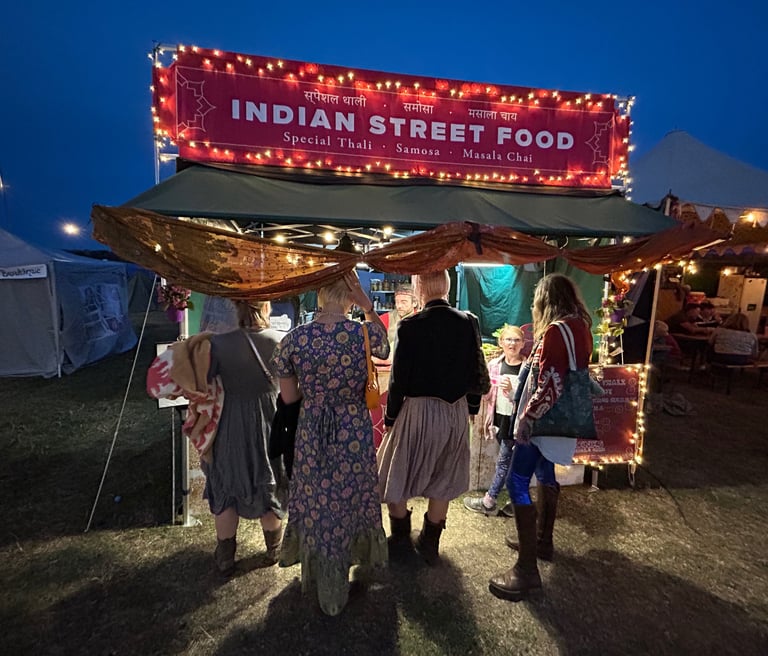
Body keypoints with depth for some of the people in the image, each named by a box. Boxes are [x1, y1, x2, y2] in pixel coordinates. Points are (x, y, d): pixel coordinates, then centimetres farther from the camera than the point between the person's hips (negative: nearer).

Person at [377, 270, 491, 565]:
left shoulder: (411, 326, -15)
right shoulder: (468, 322, -4)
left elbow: (399, 378, -11)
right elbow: (477, 372, 2)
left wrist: (390, 417, 1)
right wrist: (471, 405, 16)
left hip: (419, 410, -4)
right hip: (457, 411, 4)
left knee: (397, 477, 18)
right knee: (443, 480, 20)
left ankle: (400, 540, 34)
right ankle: (430, 543, 35)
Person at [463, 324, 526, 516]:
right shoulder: (494, 364, 3)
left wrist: (512, 390, -27)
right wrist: (489, 418, 7)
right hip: (500, 419, 5)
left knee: (504, 461, 6)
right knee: (511, 461, 16)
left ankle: (488, 501, 20)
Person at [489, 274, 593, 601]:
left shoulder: (555, 331, -22)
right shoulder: (581, 326, 6)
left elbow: (549, 386, -25)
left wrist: (526, 418, -19)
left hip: (545, 420, -10)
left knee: (517, 483, -5)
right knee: (545, 473, 22)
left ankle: (527, 569, 0)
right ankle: (542, 541, 38)